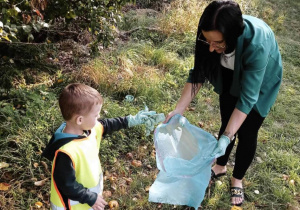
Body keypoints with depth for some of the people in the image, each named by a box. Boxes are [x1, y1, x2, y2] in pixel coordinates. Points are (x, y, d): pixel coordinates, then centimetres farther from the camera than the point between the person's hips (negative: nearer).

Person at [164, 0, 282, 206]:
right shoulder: (211, 36, -30)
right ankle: (220, 167, 40)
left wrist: (227, 137, -43)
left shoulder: (257, 45, -44)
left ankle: (238, 179, 30)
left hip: (260, 82, -3)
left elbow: (248, 97, -39)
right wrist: (178, 110, -24)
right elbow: (199, 73, -19)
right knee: (227, 123, 16)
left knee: (246, 132, 5)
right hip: (232, 78, 4)